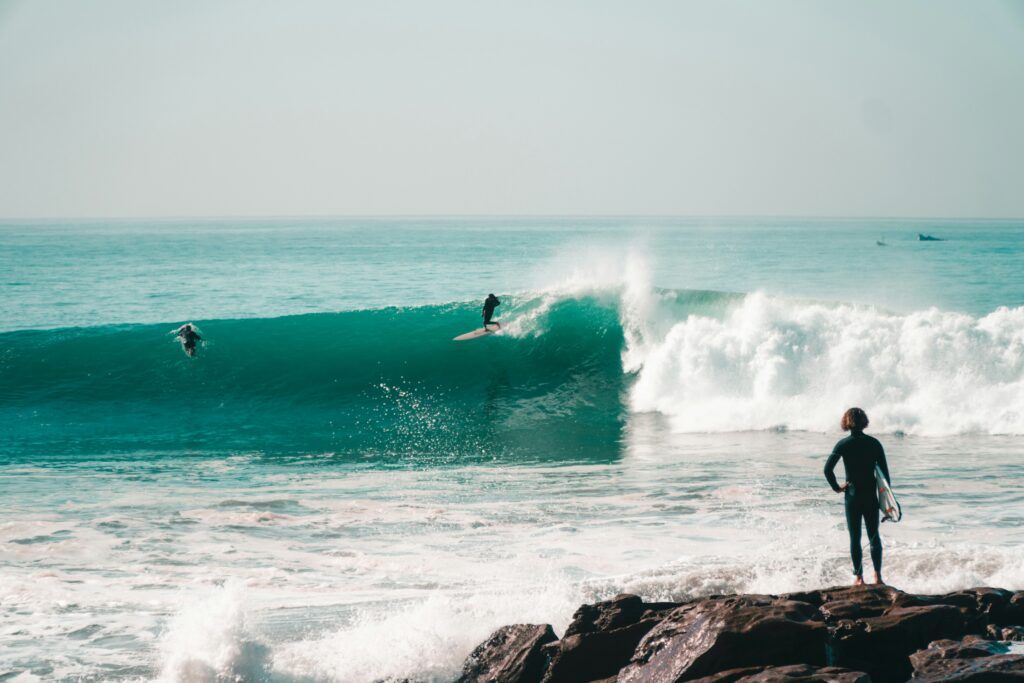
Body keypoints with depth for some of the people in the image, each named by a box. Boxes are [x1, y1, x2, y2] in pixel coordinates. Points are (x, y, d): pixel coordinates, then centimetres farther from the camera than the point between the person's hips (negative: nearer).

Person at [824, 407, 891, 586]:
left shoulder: (843, 444, -7)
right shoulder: (874, 443, -2)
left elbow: (828, 469, -14)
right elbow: (884, 471, -2)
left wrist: (836, 487, 0)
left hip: (852, 496, -1)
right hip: (871, 496, 1)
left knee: (855, 537, 6)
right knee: (874, 536, 12)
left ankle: (858, 577, 6)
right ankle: (877, 575, 7)